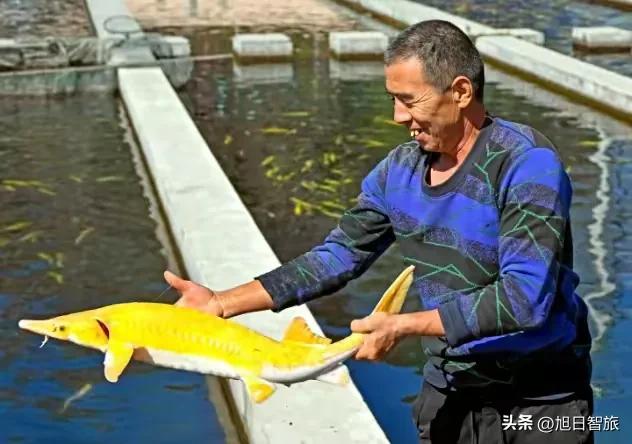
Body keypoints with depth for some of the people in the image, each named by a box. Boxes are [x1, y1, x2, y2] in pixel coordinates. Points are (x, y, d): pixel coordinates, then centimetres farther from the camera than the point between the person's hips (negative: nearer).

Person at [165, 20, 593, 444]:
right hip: (448, 396, 5)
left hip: (540, 405, -5)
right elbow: (338, 257, 5)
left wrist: (403, 325, -25)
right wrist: (221, 303, -1)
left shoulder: (527, 163, -20)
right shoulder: (399, 172, 0)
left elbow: (524, 297, -27)